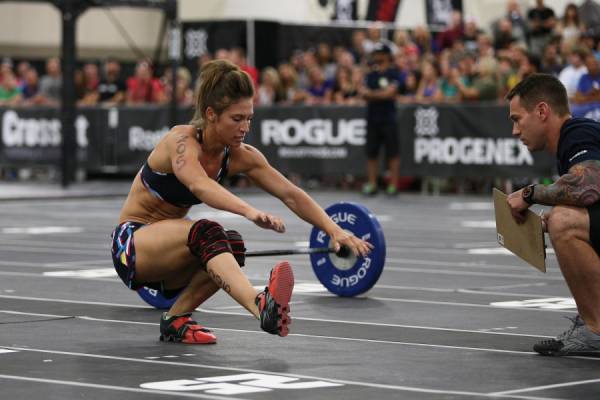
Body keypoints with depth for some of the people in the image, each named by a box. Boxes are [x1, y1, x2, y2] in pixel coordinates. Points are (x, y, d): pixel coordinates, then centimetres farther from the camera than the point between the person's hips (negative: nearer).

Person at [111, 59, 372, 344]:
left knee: (231, 245, -25)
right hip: (132, 244, -7)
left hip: (173, 246, 7)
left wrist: (335, 230, -21)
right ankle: (262, 307, -61)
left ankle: (176, 319, -9)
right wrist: (250, 212, -61)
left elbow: (291, 195, -7)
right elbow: (199, 185, -44)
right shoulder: (182, 141, -23)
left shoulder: (240, 156, -4)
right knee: (208, 234, -36)